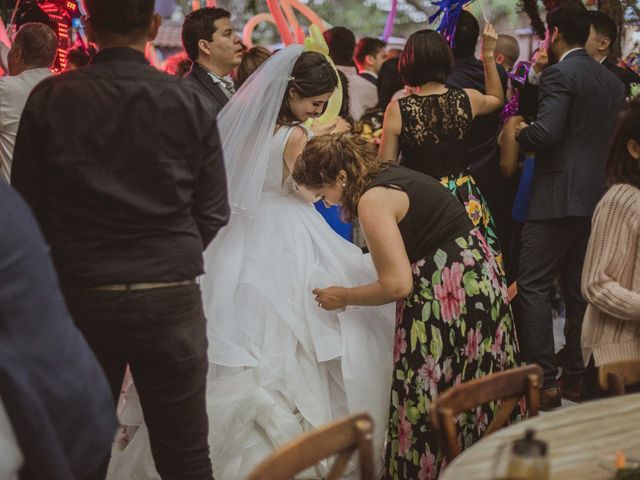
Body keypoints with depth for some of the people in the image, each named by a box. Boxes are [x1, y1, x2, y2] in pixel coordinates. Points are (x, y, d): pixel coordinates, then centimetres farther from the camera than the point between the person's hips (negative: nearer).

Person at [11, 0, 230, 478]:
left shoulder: (49, 99, -5)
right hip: (171, 297, -1)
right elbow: (213, 213, -1)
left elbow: (26, 205, 1)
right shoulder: (191, 103, -5)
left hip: (79, 296, 1)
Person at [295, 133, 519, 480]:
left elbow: (397, 284, -19)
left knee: (430, 399, 2)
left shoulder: (372, 200, -17)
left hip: (447, 293, -10)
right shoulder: (393, 176, 11)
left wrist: (344, 298, -5)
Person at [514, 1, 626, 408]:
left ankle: (544, 382, -7)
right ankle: (576, 377, 17)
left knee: (532, 286, -4)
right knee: (579, 289, 13)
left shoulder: (559, 74, -12)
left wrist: (520, 132, -3)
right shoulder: (613, 81, 13)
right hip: (596, 195, 8)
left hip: (558, 196, -8)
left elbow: (545, 133, -23)